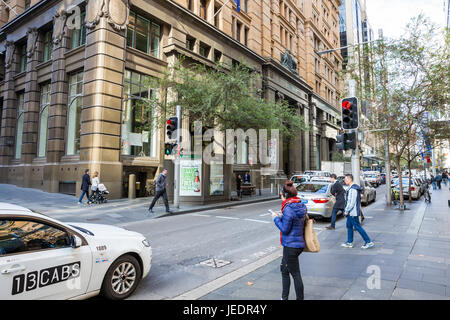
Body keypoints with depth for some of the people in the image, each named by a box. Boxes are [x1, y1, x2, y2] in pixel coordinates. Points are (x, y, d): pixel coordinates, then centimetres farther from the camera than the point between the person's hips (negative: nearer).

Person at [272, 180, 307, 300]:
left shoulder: (288, 209, -22)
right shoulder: (301, 206, 4)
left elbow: (285, 229, -20)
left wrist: (276, 218, -7)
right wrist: (282, 217, 10)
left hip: (291, 245, -10)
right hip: (299, 243, 10)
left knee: (295, 274, 4)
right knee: (284, 269, 22)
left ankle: (300, 298, 18)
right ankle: (284, 297, 34)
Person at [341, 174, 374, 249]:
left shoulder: (352, 189, -20)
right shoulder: (352, 188, 13)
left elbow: (352, 202, -24)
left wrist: (346, 210, -18)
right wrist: (347, 210, 21)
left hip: (353, 212, -11)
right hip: (351, 212, 11)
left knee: (357, 227, -4)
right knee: (349, 226, 14)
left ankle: (369, 242, 4)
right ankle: (349, 242, 21)